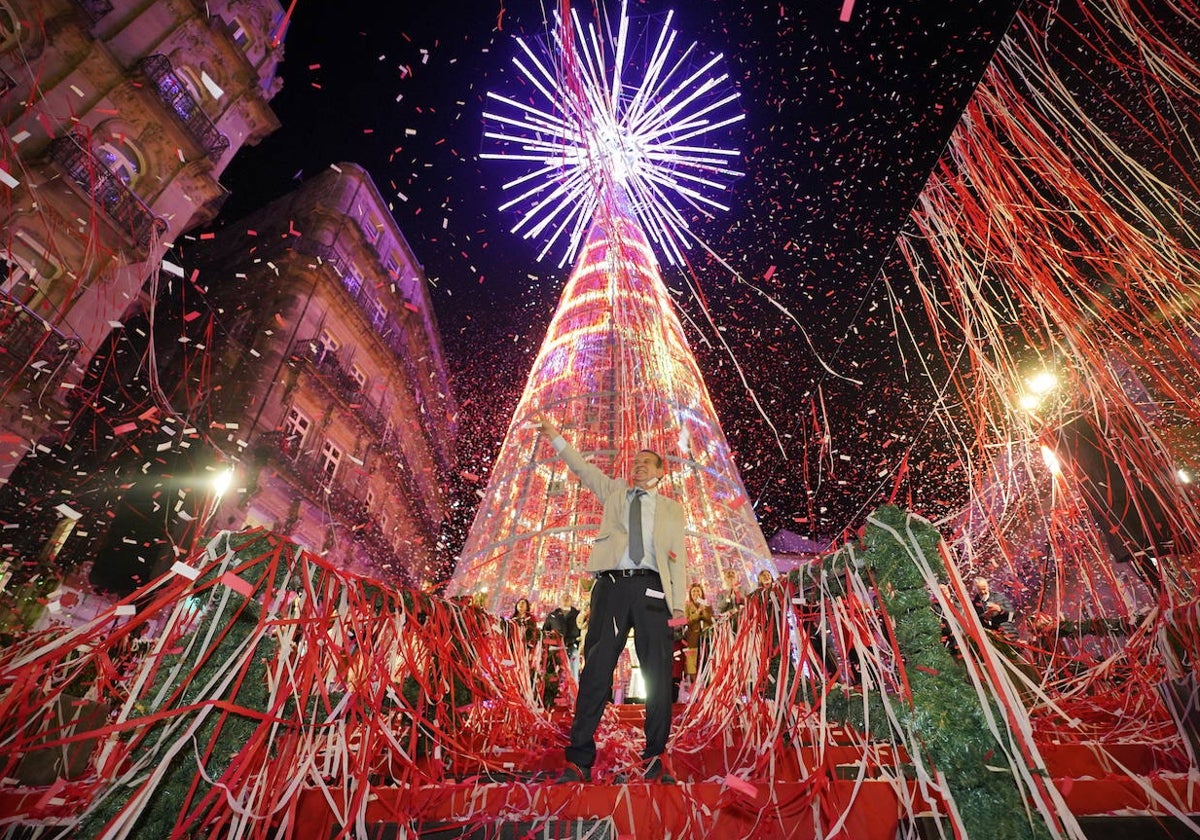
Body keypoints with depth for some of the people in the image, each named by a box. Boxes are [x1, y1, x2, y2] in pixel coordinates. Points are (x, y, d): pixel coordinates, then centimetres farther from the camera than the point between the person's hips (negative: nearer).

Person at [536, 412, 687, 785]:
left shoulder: (672, 508, 18)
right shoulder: (614, 491, 22)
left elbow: (678, 558, 11)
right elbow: (582, 468, 16)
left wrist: (679, 605, 1)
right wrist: (554, 436, 10)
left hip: (652, 589, 0)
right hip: (612, 586, 0)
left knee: (658, 677, 2)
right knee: (595, 673, -1)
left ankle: (654, 760, 16)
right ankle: (579, 761, 8)